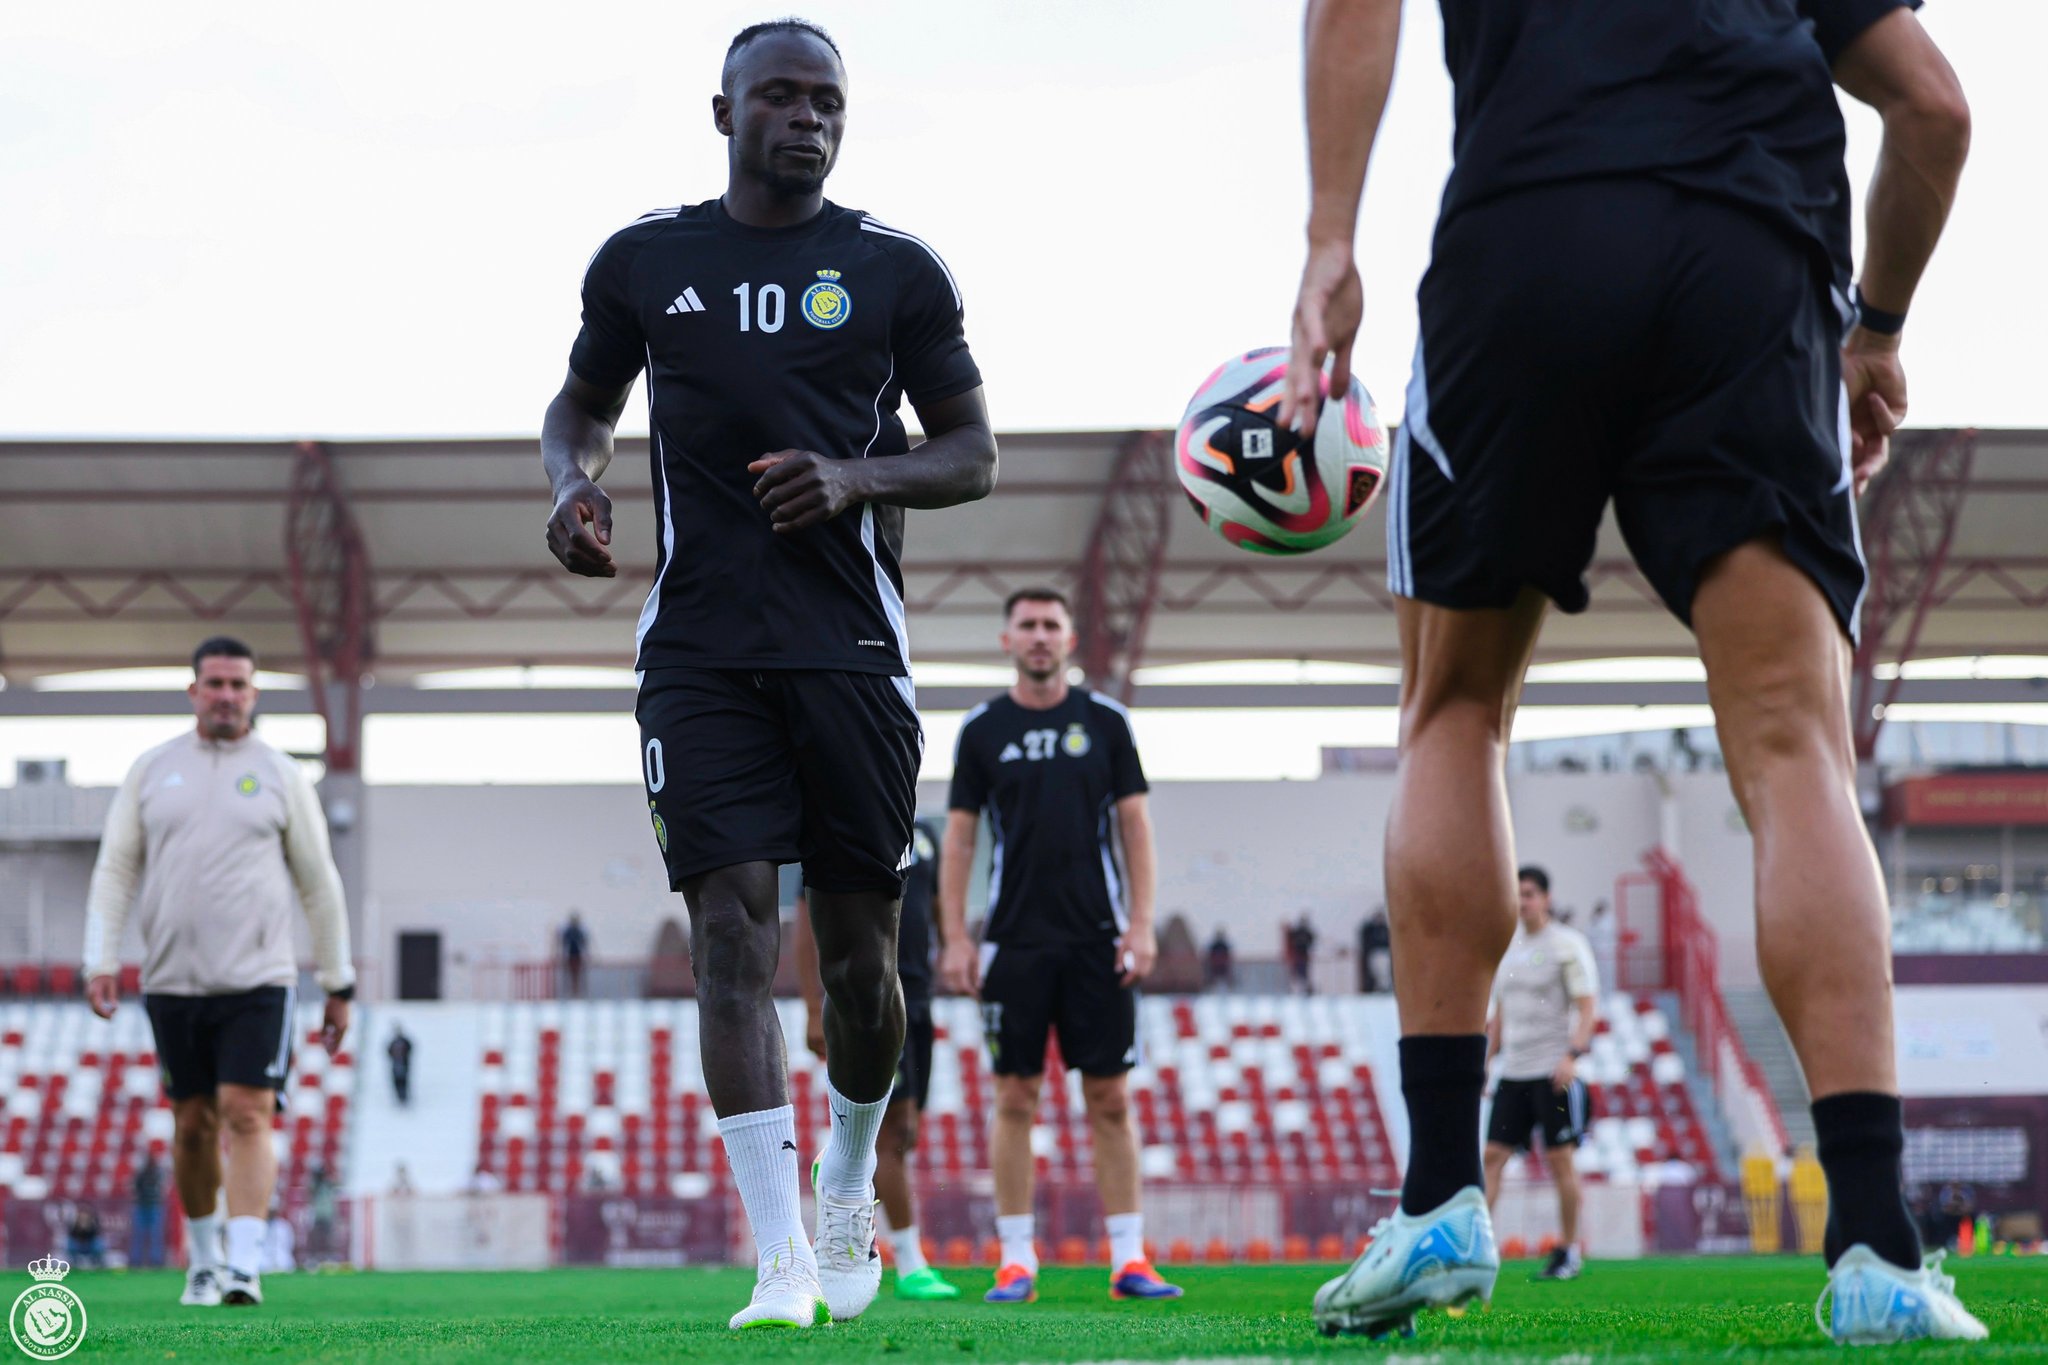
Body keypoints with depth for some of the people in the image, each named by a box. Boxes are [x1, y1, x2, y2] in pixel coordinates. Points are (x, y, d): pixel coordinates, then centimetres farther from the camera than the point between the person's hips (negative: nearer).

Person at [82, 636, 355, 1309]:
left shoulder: (280, 775, 5)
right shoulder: (152, 769, 9)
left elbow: (320, 885, 8)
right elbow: (115, 870, 8)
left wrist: (339, 984, 7)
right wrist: (101, 961, -3)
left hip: (258, 981, -2)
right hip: (171, 982, 2)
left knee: (247, 1117, -13)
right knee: (192, 1126, 8)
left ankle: (245, 1266, -18)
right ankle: (202, 1260, 23)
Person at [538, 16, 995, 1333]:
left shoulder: (897, 270, 5)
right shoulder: (643, 262, 9)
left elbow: (973, 453, 9)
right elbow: (584, 400, 24)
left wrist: (857, 477, -10)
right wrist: (575, 481, 1)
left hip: (851, 644, 0)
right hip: (700, 649, 0)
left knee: (859, 943, 4)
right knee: (733, 925, -12)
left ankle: (850, 1182, 32)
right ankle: (784, 1259, -12)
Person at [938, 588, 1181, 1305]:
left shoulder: (1105, 721, 6)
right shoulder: (982, 728, 6)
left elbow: (1134, 824, 6)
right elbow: (959, 837, 6)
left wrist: (1141, 924, -2)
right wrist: (954, 937, -1)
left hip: (1097, 939, 0)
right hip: (1014, 941, 0)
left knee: (1110, 1097, 0)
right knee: (1015, 1096, 0)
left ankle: (1129, 1259, 2)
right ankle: (1017, 1260, 4)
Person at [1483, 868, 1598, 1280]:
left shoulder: (1567, 944, -4)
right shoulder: (1508, 947, 15)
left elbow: (1588, 1006, -10)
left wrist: (1572, 1054, -22)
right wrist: (1484, 1063, 17)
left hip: (1554, 1072, -6)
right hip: (1513, 1072, 6)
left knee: (1560, 1159, -3)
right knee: (1492, 1155, -2)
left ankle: (1569, 1251, 6)